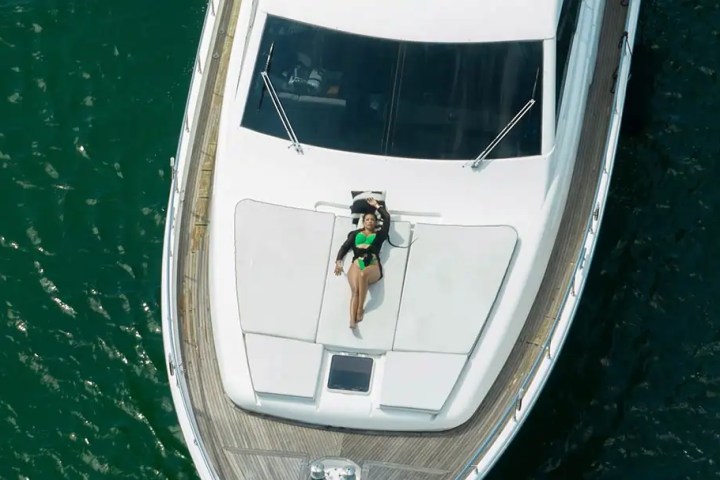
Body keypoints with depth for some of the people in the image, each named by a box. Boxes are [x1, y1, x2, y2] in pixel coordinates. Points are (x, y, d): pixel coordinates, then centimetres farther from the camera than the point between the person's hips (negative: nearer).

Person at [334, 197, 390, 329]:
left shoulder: (379, 235, 22)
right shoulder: (355, 234, 25)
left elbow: (387, 218, 20)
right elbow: (345, 247, 17)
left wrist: (376, 205, 32)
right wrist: (339, 261, 0)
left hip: (373, 265, -1)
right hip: (357, 263, 1)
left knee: (363, 275, -39)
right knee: (355, 290, -28)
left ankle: (360, 309, -31)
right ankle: (352, 320, -47)